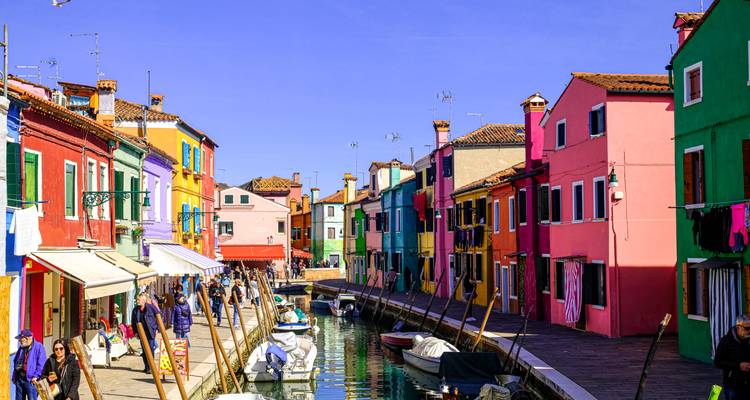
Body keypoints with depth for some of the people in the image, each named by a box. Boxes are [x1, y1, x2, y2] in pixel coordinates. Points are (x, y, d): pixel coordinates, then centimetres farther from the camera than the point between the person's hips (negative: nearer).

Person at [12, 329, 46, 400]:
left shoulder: (38, 347, -7)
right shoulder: (21, 348, 16)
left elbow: (41, 364, -12)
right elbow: (15, 362, 23)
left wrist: (36, 376, -17)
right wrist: (14, 376, 15)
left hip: (30, 380, -7)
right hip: (19, 379, 7)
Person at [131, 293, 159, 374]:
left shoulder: (151, 307, -7)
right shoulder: (135, 309, 3)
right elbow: (133, 322, 12)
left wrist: (157, 328, -3)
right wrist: (135, 332, 7)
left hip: (150, 332, -4)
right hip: (142, 333, 4)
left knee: (151, 349, -6)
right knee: (144, 350, 8)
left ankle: (150, 367, -2)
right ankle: (146, 366, 19)